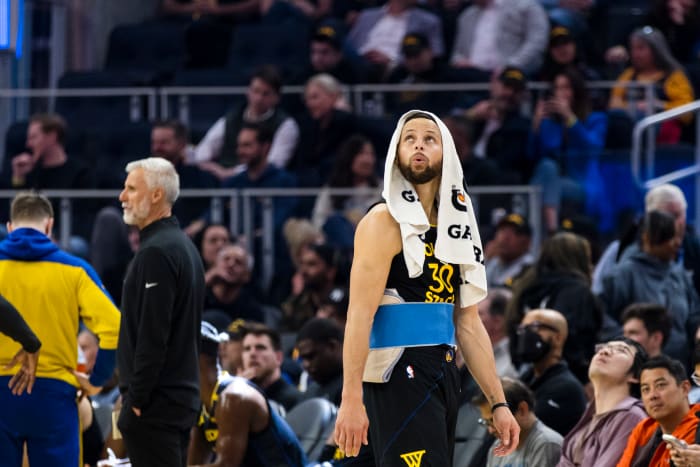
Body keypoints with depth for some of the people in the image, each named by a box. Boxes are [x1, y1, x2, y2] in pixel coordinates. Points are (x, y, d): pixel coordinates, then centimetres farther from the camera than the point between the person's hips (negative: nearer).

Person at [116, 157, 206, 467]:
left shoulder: (156, 252, -15)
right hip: (181, 396, 10)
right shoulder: (183, 245, 16)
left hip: (154, 405, -10)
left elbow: (153, 337, -21)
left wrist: (136, 399, -17)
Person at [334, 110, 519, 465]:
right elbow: (360, 314, -16)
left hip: (443, 374, 8)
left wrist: (498, 403, 13)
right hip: (399, 374, -8)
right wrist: (351, 400, -25)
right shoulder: (385, 222, -7)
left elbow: (469, 325, 19)